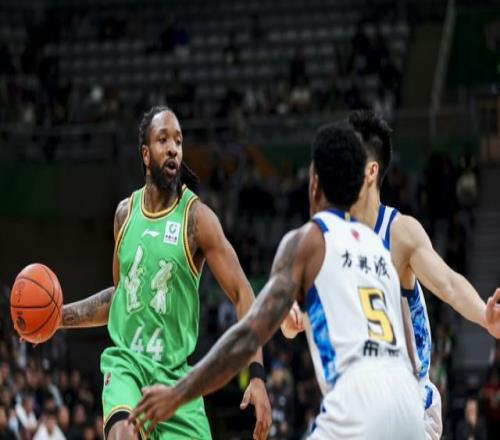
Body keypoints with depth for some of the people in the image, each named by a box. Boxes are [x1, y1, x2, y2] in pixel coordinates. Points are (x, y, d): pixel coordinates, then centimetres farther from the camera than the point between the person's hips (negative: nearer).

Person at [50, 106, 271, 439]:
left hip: (175, 371, -2)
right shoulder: (125, 212, 7)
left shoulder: (197, 217, -7)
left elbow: (242, 295, -11)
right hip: (125, 361, 2)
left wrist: (257, 376, -22)